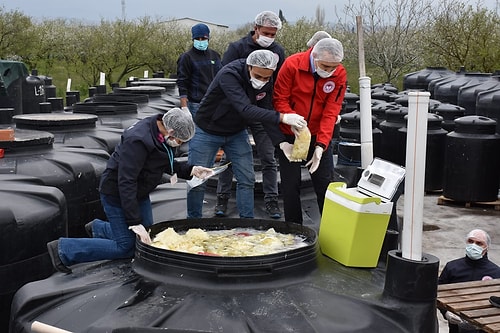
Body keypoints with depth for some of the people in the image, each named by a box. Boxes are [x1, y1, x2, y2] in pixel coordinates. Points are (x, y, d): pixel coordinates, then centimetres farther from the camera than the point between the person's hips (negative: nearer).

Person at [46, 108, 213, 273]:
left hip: (139, 193, 9)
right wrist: (135, 222, -32)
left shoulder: (162, 133, -4)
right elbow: (126, 183, -32)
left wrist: (190, 170, -5)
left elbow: (166, 164, 13)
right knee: (125, 247, -6)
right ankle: (62, 249, 2)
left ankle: (98, 227, 34)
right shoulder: (138, 140, -32)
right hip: (116, 194, -9)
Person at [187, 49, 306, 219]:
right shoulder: (229, 75, -33)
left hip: (237, 133, 5)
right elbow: (246, 110, -43)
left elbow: (266, 113, -8)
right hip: (207, 131, -5)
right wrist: (283, 118, -49)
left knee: (247, 180, 2)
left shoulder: (267, 82, -12)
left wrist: (281, 141, -21)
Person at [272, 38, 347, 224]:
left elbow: (331, 111, -14)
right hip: (290, 134, -1)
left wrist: (321, 144, -23)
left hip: (319, 136, 2)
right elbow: (280, 99, -13)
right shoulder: (292, 64, -17)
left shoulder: (339, 74, -11)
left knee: (325, 183, 4)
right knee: (291, 184, 4)